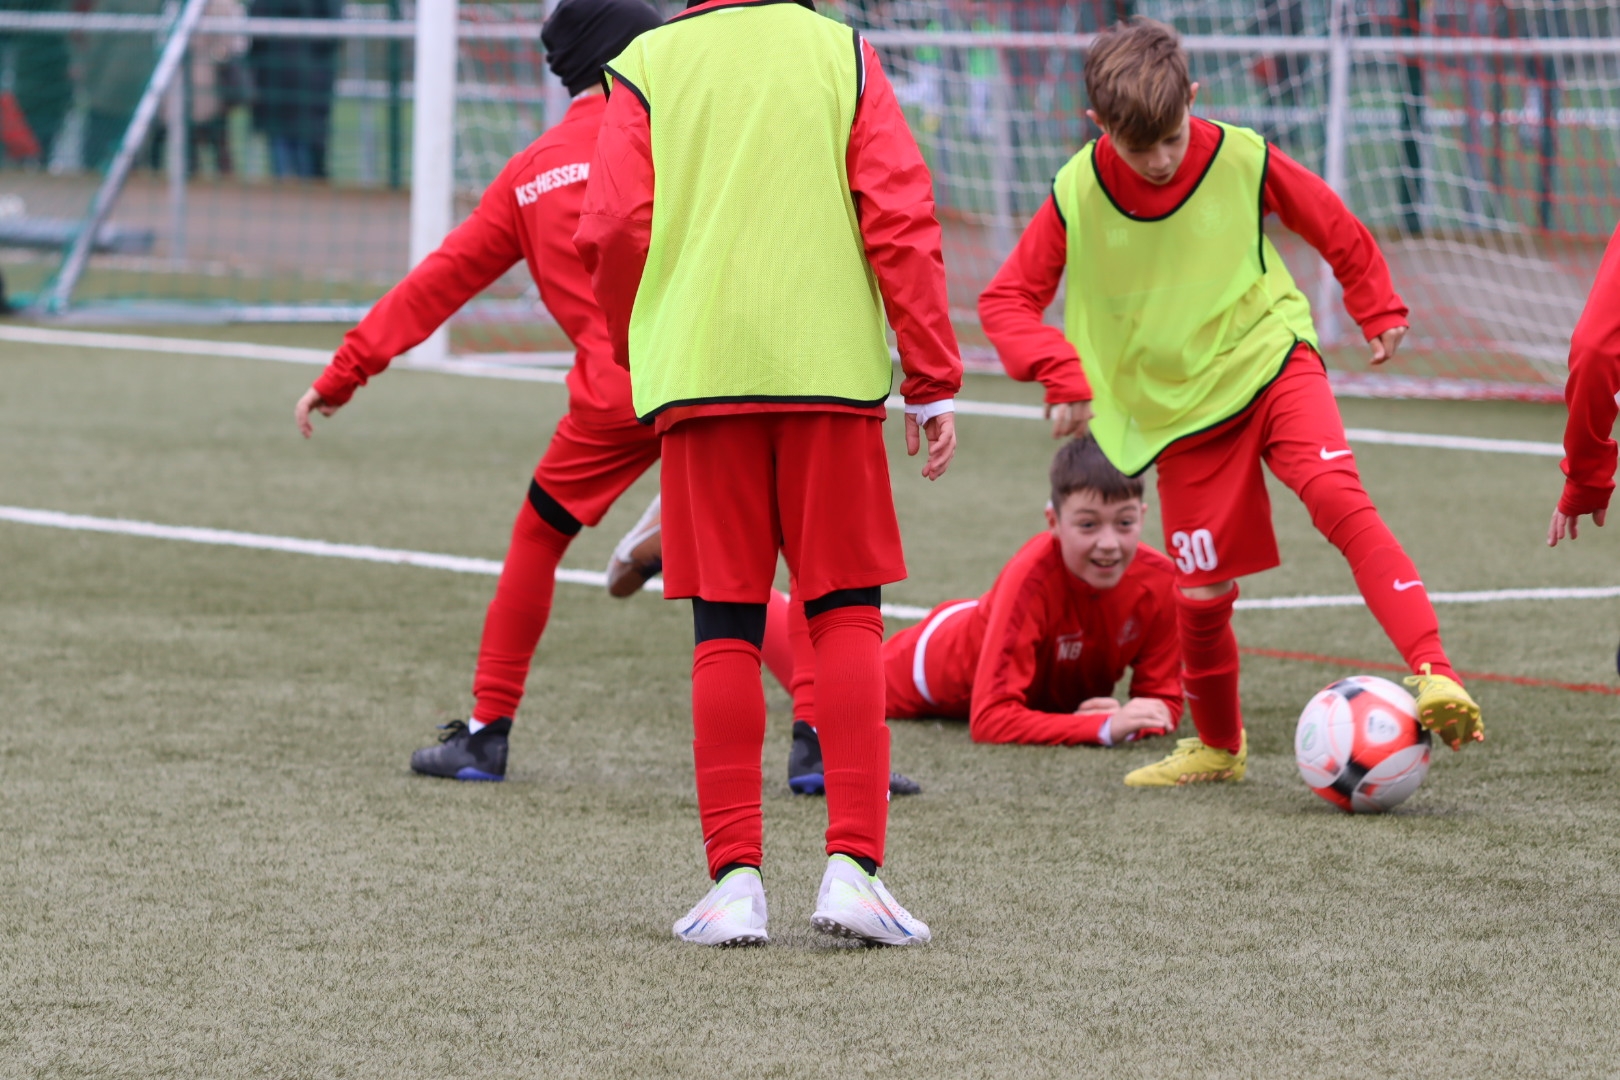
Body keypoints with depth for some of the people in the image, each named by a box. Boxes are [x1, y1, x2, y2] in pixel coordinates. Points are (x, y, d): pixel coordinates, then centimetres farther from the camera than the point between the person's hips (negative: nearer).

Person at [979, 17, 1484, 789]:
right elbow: (1006, 300, -5)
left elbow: (1336, 230, 6)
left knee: (1338, 497, -28)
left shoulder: (1242, 161, -11)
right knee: (1201, 592, 2)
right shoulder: (1077, 196, -10)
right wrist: (1060, 375, -20)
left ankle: (1433, 675, -37)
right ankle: (1217, 746, 29)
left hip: (1272, 363, -2)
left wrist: (1379, 312, 14)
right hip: (1180, 407, 2)